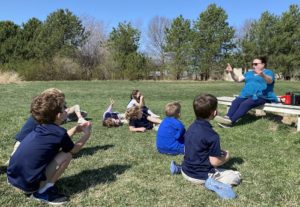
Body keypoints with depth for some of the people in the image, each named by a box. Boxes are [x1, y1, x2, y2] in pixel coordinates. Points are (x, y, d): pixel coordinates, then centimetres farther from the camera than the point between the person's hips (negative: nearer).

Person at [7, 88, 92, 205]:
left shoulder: (41, 128, 8)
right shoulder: (59, 132, -13)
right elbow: (73, 150, 7)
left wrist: (75, 129, 24)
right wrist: (86, 134, 19)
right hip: (28, 184, -8)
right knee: (67, 155, -3)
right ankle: (43, 192, -1)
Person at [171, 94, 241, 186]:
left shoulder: (191, 128, 0)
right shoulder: (212, 135, -22)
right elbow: (215, 162, -20)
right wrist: (226, 157, 2)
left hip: (186, 172, 6)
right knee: (236, 176, 5)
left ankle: (180, 169, 15)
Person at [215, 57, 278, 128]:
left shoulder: (268, 72, 5)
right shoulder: (249, 73, 25)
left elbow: (269, 81, -18)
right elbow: (238, 79, 17)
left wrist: (262, 75, -41)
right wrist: (231, 72, -2)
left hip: (261, 96, -6)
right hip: (246, 95, 6)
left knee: (245, 103, -33)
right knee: (235, 101, -25)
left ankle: (231, 121, -46)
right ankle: (227, 117, -42)